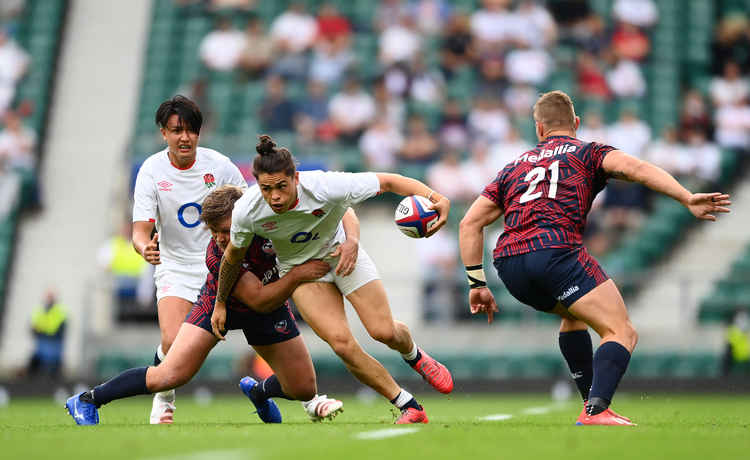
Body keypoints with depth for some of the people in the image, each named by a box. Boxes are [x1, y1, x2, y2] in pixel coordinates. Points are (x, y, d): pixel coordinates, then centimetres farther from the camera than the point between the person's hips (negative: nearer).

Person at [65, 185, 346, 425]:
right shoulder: (217, 256, -37)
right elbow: (260, 300, -37)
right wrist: (298, 274, -49)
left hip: (270, 303, 4)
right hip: (219, 303, -4)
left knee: (304, 389, 1)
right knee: (170, 375, -18)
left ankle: (258, 391, 37)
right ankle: (87, 401, -2)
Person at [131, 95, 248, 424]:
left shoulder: (219, 165, -6)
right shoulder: (152, 171, -10)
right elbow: (141, 231, -15)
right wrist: (145, 248, -36)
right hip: (175, 269, -1)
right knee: (173, 343, -21)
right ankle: (163, 394, 10)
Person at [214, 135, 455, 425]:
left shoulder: (325, 188, -34)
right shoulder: (246, 212, -27)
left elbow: (386, 181, -24)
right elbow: (233, 256, -6)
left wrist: (435, 198, -38)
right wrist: (220, 303, 6)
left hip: (341, 252, 0)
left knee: (384, 331, -7)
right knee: (341, 342, -17)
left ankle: (414, 355, 34)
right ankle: (408, 406, -1)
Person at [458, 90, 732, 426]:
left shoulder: (515, 167, 31)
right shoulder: (588, 153, 18)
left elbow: (470, 224, 25)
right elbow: (632, 167, -4)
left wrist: (477, 284, 25)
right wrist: (688, 199, -13)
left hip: (508, 264, 6)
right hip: (556, 251, -6)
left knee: (573, 314, 33)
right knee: (622, 333, -6)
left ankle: (592, 404, 26)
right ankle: (596, 413, -30)